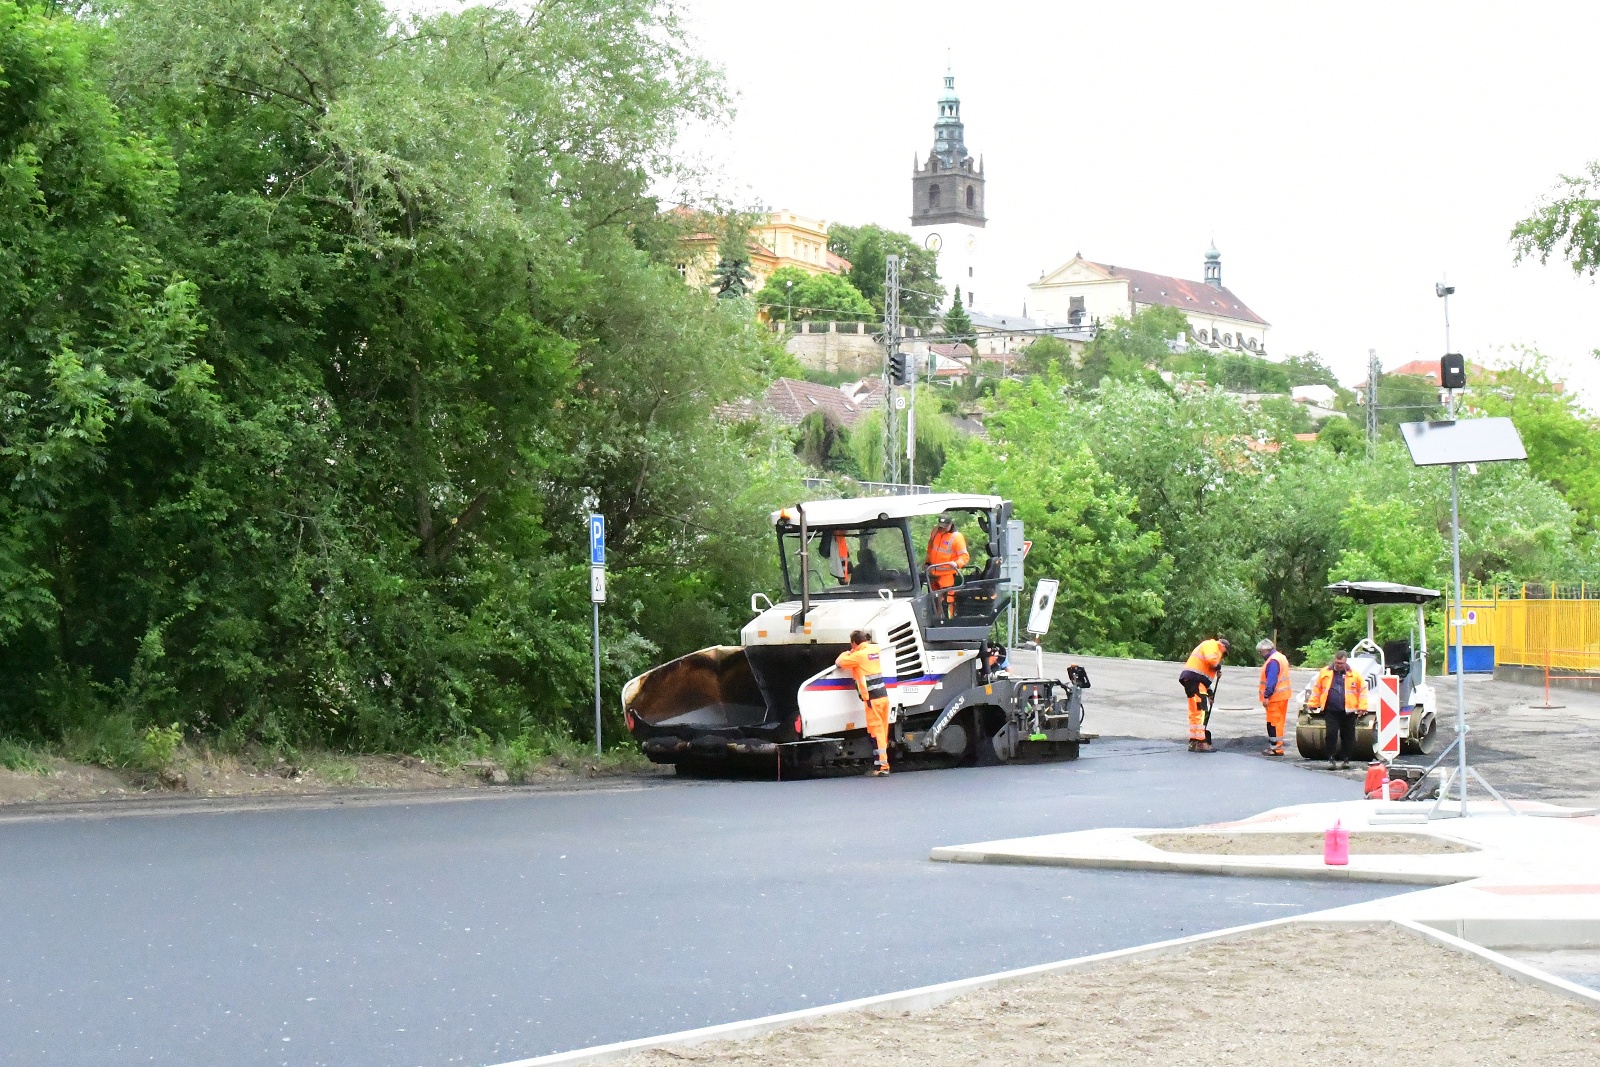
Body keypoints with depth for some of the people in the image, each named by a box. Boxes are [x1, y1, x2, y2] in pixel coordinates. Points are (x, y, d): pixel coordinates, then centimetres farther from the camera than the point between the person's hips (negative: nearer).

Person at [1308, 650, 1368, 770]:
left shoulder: (1354, 674, 2)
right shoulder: (1325, 673, 4)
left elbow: (1362, 691, 6)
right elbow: (1317, 689, 10)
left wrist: (1362, 707, -1)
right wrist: (1312, 705, 7)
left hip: (1348, 712, 1)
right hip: (1331, 711, -1)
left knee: (1347, 736, 7)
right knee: (1331, 734, -10)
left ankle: (1345, 759, 19)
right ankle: (1331, 759, -5)